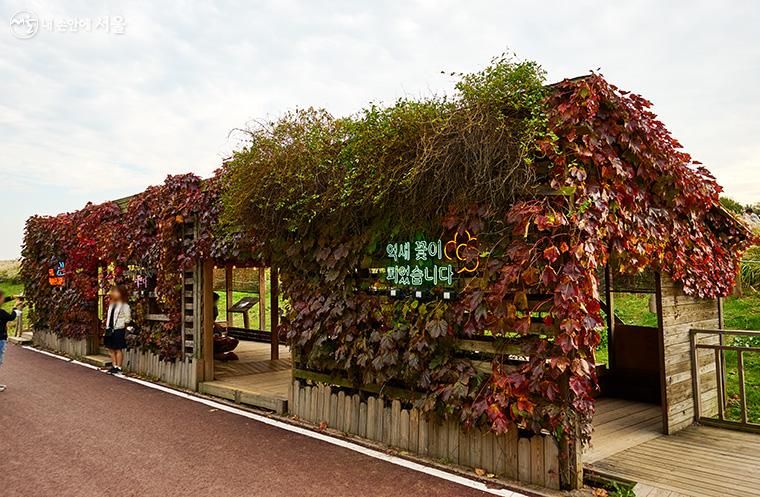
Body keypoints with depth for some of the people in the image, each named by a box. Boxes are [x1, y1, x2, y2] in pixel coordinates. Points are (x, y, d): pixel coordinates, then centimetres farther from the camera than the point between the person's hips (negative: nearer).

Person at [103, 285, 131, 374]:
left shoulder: (124, 306, -9)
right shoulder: (111, 304, 14)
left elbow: (127, 319, -9)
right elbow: (109, 316, 19)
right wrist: (107, 326, 13)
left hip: (118, 330, -8)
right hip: (110, 329, 8)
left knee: (118, 349, -1)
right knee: (111, 349, 12)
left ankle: (118, 367, 6)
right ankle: (114, 366, 22)